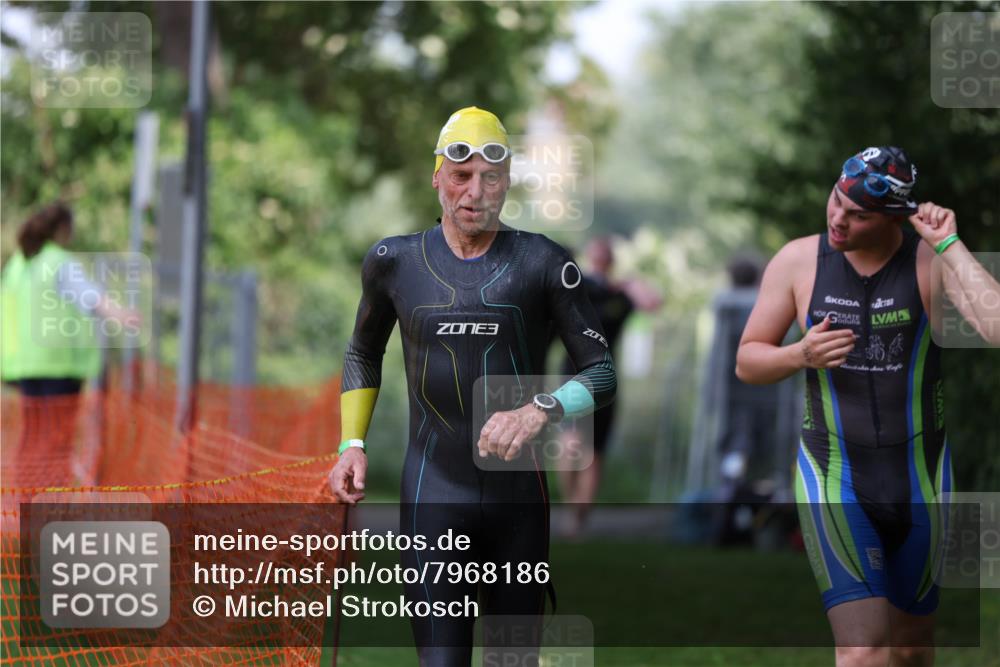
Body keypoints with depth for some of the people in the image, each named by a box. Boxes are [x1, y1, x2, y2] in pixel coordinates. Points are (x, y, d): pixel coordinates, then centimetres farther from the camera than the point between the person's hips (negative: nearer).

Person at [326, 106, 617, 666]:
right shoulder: (395, 261, 4)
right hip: (434, 496, 0)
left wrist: (541, 411, -22)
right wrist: (352, 444, 10)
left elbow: (603, 373, -3)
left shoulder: (542, 263, -2)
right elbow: (364, 353, 23)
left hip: (520, 496, 0)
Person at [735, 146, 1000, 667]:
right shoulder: (798, 261, -5)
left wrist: (950, 246, -27)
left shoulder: (934, 261, -11)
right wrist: (802, 354, -16)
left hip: (919, 481, 1)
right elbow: (747, 361, 4)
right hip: (833, 482, -1)